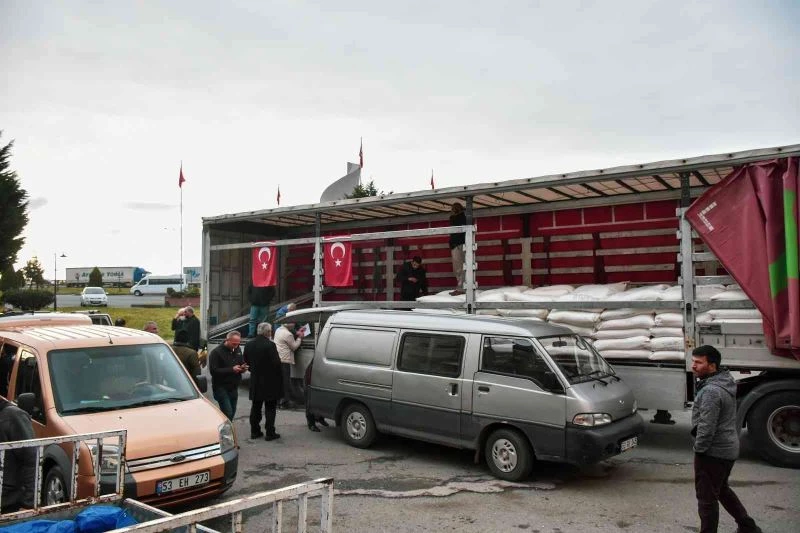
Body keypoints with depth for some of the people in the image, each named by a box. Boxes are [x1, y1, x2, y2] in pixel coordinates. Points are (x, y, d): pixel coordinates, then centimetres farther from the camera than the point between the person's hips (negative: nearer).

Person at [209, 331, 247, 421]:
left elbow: (242, 363, 22)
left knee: (232, 412, 11)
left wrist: (243, 368, -3)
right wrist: (231, 370, -25)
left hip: (234, 387, 7)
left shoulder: (237, 350, 10)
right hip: (221, 387, -7)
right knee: (228, 413, -15)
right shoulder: (216, 352, -11)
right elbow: (213, 370, -19)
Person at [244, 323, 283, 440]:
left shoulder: (249, 344, 2)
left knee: (256, 407, 16)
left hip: (255, 382, 6)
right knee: (270, 408, 3)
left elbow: (246, 361, 10)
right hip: (269, 382, -6)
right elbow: (276, 363, -20)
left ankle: (255, 431, 22)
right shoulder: (270, 345, -20)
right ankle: (270, 433, 5)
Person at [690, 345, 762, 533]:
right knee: (722, 490, 26)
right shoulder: (725, 383, 7)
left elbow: (706, 428, -26)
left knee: (706, 497, 1)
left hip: (713, 452, -10)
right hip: (728, 448, 10)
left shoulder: (710, 391, -25)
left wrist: (698, 449, -13)